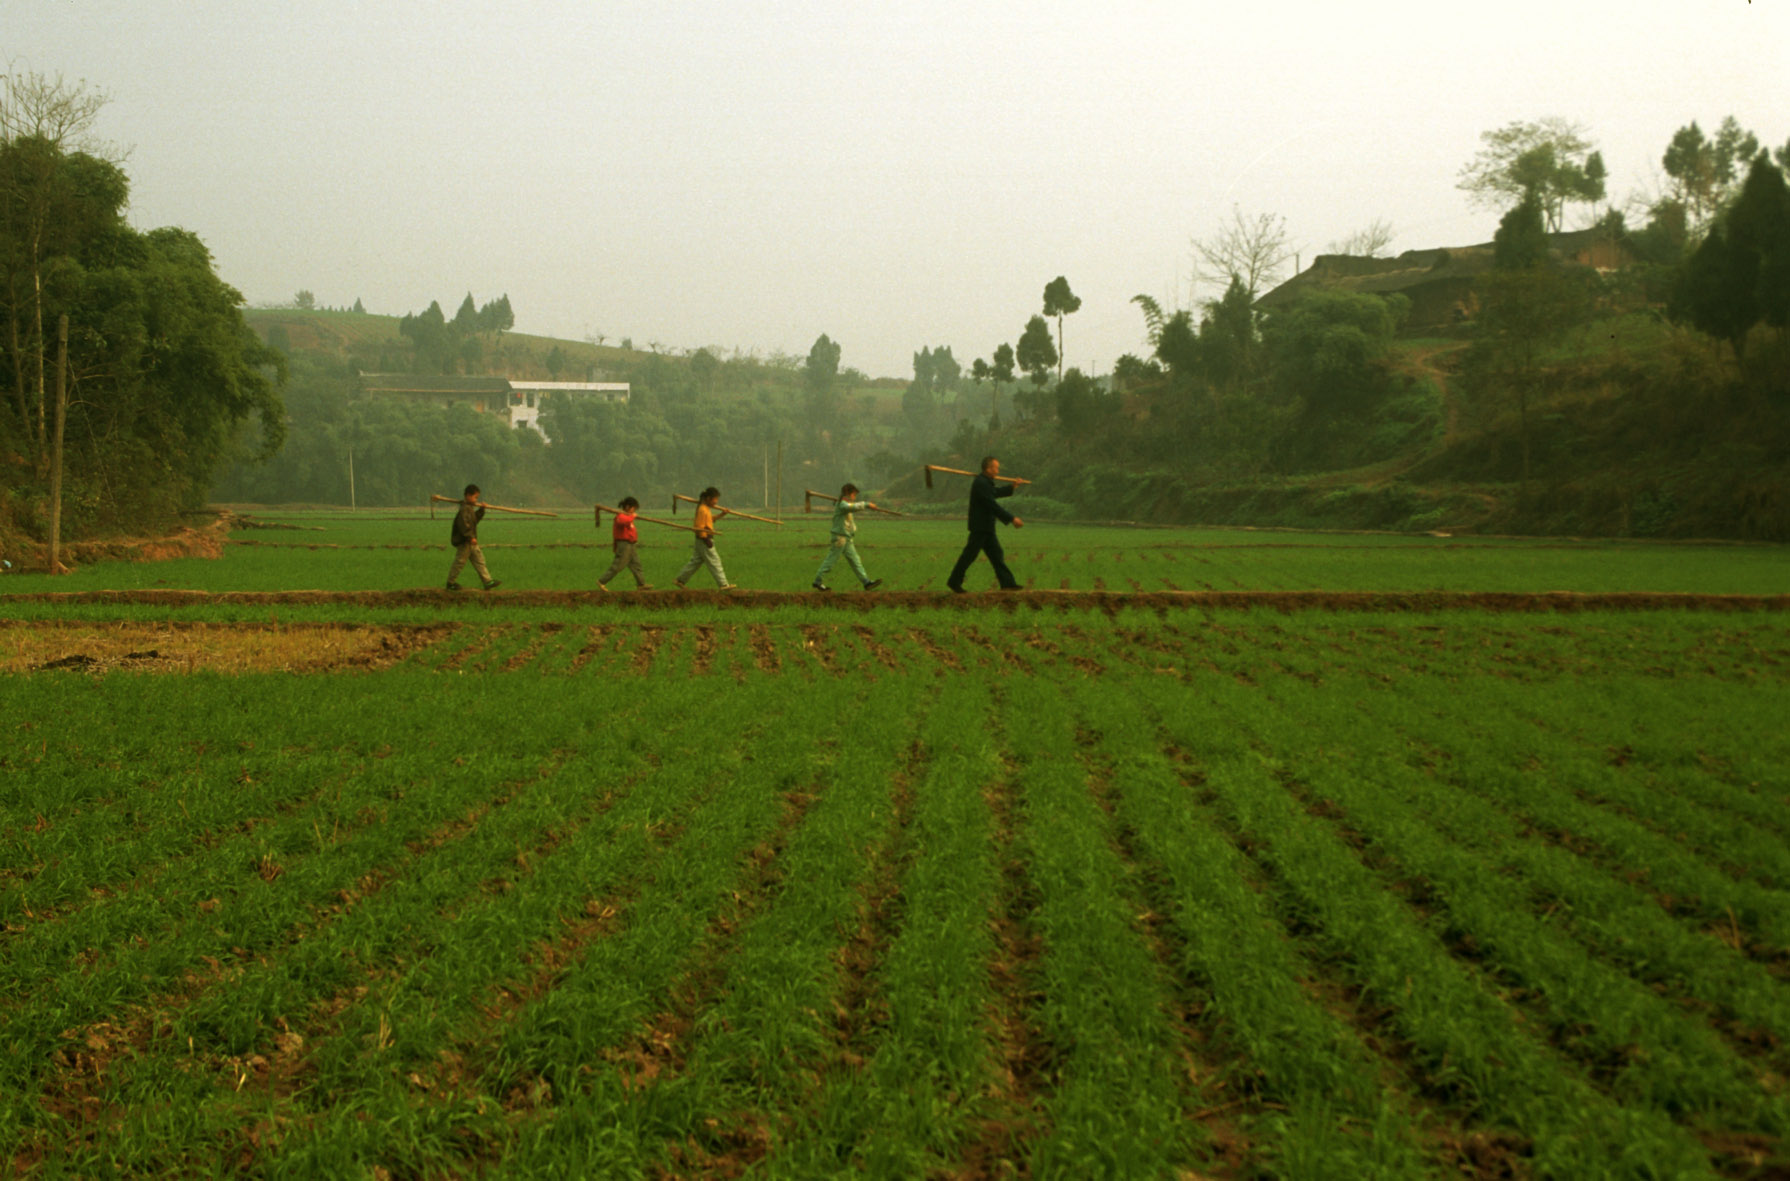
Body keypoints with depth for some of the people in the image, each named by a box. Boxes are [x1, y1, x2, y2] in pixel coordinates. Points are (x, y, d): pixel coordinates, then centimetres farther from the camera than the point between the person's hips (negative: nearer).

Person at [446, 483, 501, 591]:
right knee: (460, 561, -1)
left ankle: (488, 582, 9)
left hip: (470, 542, 11)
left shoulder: (470, 508, 14)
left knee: (479, 560, 8)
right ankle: (450, 583, 11)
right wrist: (470, 537, -28)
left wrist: (481, 510, 13)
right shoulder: (464, 509, -19)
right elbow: (464, 524, -27)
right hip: (463, 542, -11)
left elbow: (475, 519, 25)